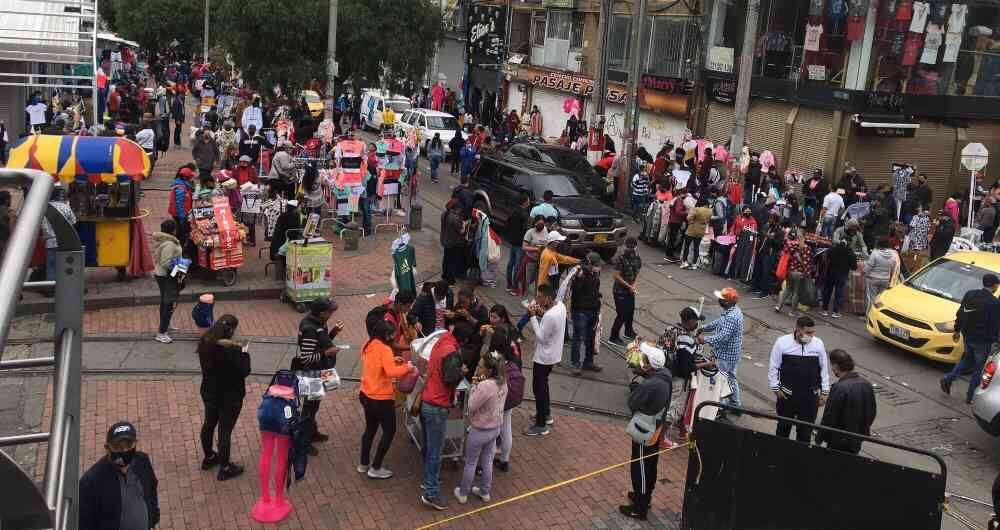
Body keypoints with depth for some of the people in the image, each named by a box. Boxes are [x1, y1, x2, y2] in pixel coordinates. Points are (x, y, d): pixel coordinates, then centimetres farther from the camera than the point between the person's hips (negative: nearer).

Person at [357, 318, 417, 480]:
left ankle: (364, 464, 34)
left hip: (365, 395, 8)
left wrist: (391, 360, 12)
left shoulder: (368, 345, 2)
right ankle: (375, 468, 13)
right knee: (389, 431, 9)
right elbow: (391, 372, -35)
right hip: (381, 399, -8)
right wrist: (407, 367, -21)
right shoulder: (384, 349, -23)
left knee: (370, 428, 24)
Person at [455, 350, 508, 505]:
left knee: (470, 463, 13)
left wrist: (474, 385, -17)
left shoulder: (485, 386, -32)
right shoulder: (502, 382, -7)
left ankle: (463, 494, 29)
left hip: (479, 430, -7)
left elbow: (471, 406, -22)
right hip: (495, 428, 7)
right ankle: (484, 492, 36)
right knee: (487, 462, 22)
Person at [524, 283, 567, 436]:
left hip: (544, 357, -10)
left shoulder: (550, 316, -32)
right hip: (552, 354, 10)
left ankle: (541, 426, 12)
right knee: (543, 384, 26)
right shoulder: (560, 305, -3)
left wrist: (533, 317, -24)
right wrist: (541, 315, -7)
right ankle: (546, 414, 42)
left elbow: (541, 337, -25)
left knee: (538, 388, 2)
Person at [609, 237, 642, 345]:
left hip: (630, 291, 7)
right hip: (620, 291, -7)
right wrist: (629, 286, -17)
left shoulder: (637, 258, 2)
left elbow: (637, 273, 10)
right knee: (622, 315, -7)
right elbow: (616, 275, -20)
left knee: (631, 312, 18)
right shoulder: (621, 258, -19)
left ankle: (629, 332, 40)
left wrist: (634, 286, -8)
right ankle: (614, 337, 4)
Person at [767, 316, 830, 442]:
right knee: (783, 427, 17)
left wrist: (825, 391, 7)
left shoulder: (818, 344, -4)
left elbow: (824, 368, 6)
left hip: (810, 396, 1)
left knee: (806, 429, 10)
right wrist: (775, 388, -3)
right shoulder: (782, 342, -10)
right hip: (787, 394, -1)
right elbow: (773, 367, -2)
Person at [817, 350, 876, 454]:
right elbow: (872, 413, 10)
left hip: (840, 442, -7)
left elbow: (829, 418, -21)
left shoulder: (839, 388, -25)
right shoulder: (866, 384, -1)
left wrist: (819, 439, -9)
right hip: (858, 441, 7)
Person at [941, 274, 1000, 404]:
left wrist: (957, 330, 17)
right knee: (979, 366, 9)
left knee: (967, 358, 26)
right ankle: (971, 396, 15)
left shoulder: (970, 294, 0)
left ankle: (948, 378, 12)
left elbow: (960, 314, 7)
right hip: (982, 340, -5)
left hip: (967, 336, 6)